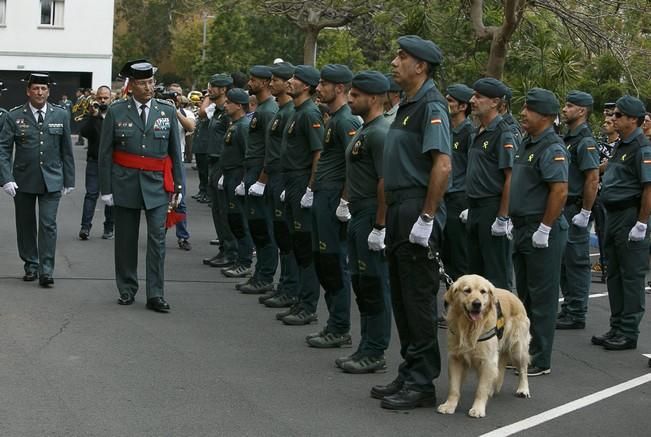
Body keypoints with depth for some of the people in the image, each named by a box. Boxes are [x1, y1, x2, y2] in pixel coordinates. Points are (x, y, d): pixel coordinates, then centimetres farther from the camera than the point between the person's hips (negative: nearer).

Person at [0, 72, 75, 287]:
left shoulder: (61, 115, 2)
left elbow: (66, 150, 7)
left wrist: (69, 180, 6)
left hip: (51, 180, 0)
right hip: (23, 181, 1)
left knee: (48, 224, -8)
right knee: (25, 225, 9)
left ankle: (46, 271, -4)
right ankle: (30, 266, 23)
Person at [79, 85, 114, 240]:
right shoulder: (91, 115, 4)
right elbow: (84, 132, -11)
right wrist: (93, 116, -22)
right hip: (94, 161, -1)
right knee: (91, 193, -7)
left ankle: (109, 227, 14)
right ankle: (85, 226, -10)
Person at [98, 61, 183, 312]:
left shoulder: (168, 111, 3)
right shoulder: (116, 112, 0)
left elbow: (175, 152, 7)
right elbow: (105, 154, 2)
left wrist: (178, 187, 4)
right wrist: (106, 188, -2)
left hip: (157, 185, 0)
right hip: (125, 184, 0)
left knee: (157, 239, -6)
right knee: (126, 240, 8)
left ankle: (155, 295, -3)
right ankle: (127, 290, 22)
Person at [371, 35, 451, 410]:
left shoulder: (431, 106, -14)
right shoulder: (408, 105, 16)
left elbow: (443, 166, -23)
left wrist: (426, 217, -23)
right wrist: (396, 212, 19)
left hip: (417, 213, -10)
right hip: (399, 210, 10)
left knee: (419, 299, -3)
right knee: (401, 297, 14)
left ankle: (422, 384, 5)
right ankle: (408, 375, 23)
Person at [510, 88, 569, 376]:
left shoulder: (552, 149, -16)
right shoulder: (527, 144, 14)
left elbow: (560, 191, -23)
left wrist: (544, 230, -22)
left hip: (542, 233, -10)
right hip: (522, 228, 10)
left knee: (542, 297, -3)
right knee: (525, 294, 16)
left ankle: (540, 360, 4)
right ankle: (524, 350, 26)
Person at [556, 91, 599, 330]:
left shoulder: (585, 141, -15)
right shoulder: (569, 139, 15)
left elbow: (593, 179, -21)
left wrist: (584, 213, -20)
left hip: (575, 210, -10)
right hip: (564, 208, 10)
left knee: (576, 262, -3)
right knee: (563, 261, 14)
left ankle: (576, 315, 2)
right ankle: (568, 308, 22)